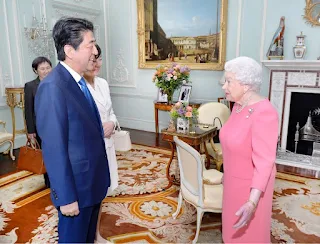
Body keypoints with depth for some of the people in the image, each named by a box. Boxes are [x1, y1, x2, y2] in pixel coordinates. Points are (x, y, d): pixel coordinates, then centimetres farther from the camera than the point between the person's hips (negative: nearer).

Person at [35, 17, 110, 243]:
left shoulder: (79, 81, 5)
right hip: (76, 186, -8)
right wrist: (66, 197, -20)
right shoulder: (53, 87, -24)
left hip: (93, 181, 8)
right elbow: (54, 149, -24)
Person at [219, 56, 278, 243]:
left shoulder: (263, 113, -28)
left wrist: (252, 202, -35)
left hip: (251, 184, -8)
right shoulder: (239, 105, -2)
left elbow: (264, 162, -30)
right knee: (234, 228, 25)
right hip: (234, 178, 8)